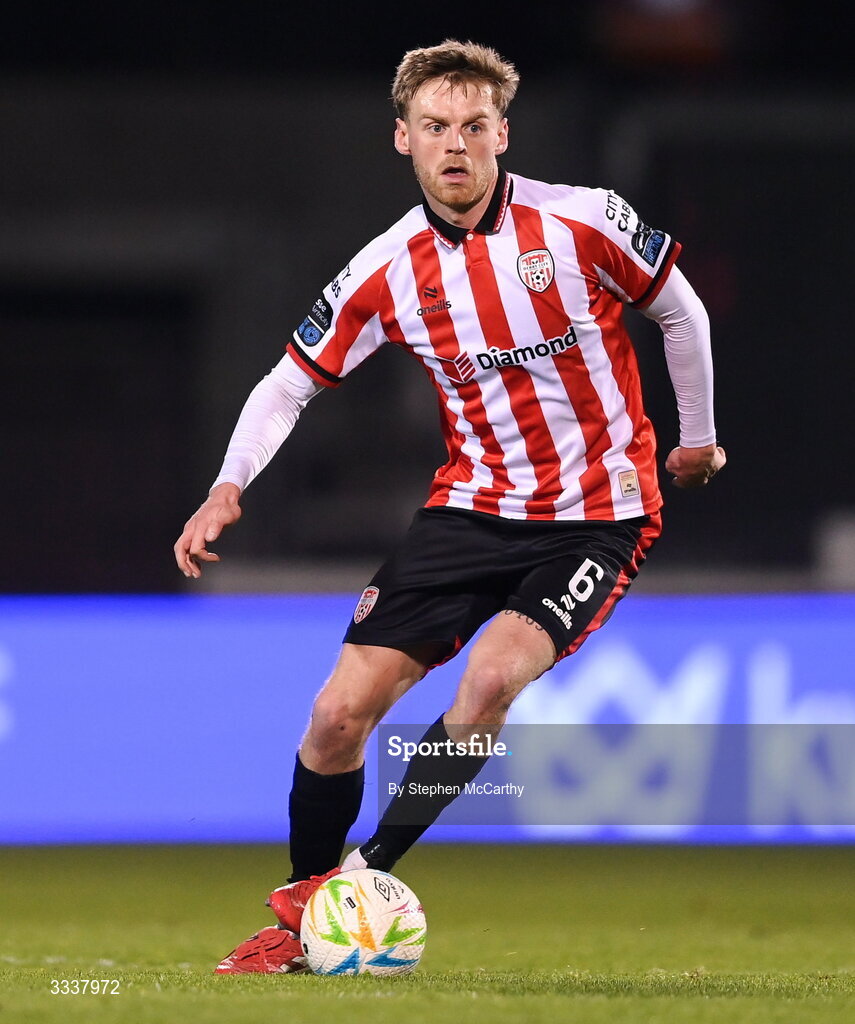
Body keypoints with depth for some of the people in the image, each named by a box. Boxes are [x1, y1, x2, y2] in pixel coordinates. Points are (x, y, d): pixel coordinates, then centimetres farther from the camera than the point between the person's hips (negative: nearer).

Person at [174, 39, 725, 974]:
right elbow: (289, 383, 6)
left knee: (494, 672, -30)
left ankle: (364, 877, -14)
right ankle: (299, 918, 15)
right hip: (473, 504, 3)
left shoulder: (584, 223, -12)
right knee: (341, 712, -6)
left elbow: (681, 313, 5)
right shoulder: (387, 273, -4)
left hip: (597, 516, -3)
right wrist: (228, 488, -9)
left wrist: (697, 439, 16)